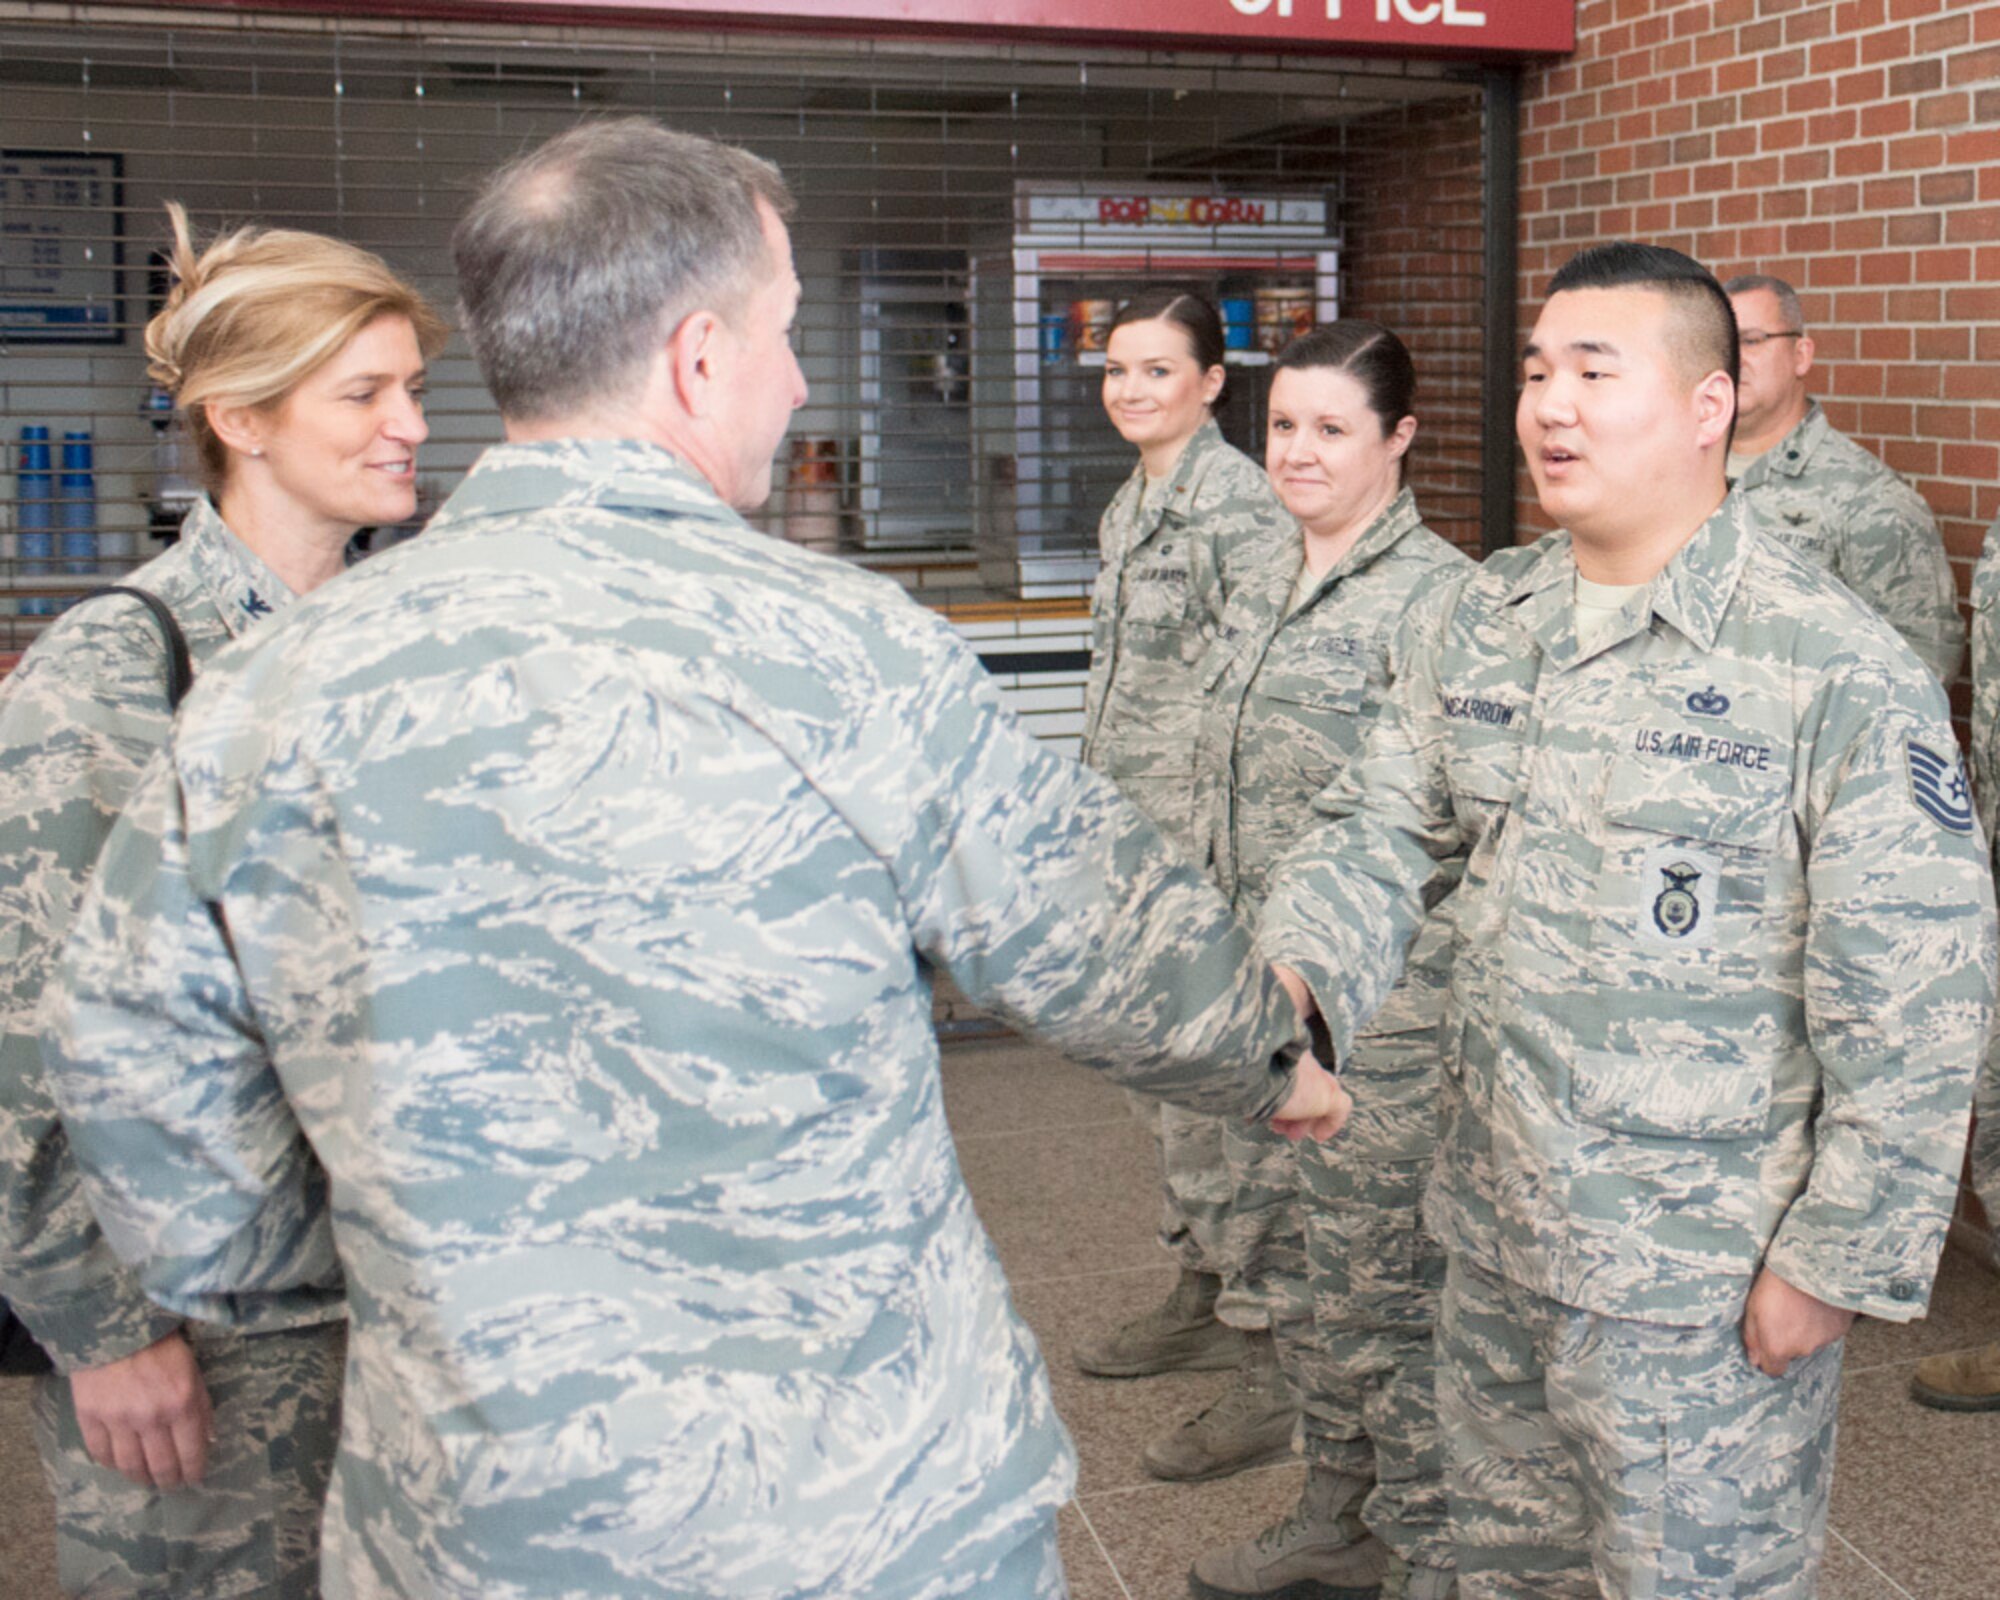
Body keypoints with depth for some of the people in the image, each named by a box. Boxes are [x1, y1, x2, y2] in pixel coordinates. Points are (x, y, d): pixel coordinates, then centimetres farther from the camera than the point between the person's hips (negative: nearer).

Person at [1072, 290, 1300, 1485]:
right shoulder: (1131, 506, 15)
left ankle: (1276, 1359, 3)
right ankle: (1204, 1297, 33)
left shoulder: (1238, 508, -15)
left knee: (1219, 1088, -6)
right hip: (1136, 838, 10)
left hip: (1213, 845, -10)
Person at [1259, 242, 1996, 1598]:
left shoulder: (1838, 668, -17)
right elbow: (1381, 831, 5)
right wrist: (1291, 983, -15)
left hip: (1705, 1283, -6)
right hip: (1494, 1233, 6)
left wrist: (1833, 1260, -14)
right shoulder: (1467, 627, 3)